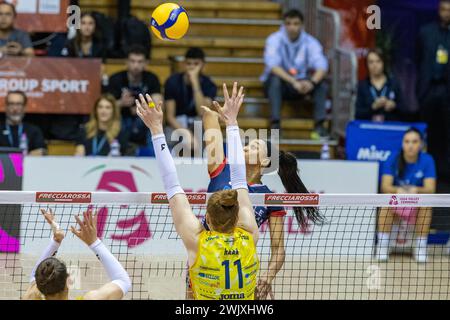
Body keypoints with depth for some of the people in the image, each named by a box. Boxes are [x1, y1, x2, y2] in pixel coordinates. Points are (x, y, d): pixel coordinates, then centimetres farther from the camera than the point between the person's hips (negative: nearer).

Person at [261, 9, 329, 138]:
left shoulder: (310, 42, -6)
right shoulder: (275, 39, -13)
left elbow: (322, 66, -18)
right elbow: (273, 65, -28)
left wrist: (312, 82, -40)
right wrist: (293, 82, -42)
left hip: (301, 84, 2)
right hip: (281, 83, -2)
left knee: (321, 84, -23)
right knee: (275, 79, -35)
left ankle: (320, 125, -25)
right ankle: (275, 124, -38)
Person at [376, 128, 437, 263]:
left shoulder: (427, 160, -10)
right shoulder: (393, 159, -10)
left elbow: (430, 189, -20)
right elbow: (385, 186, -20)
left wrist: (416, 190, -42)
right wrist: (398, 190, -42)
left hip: (416, 208, 0)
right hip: (395, 207, 0)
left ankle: (421, 247, -21)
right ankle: (382, 245, -28)